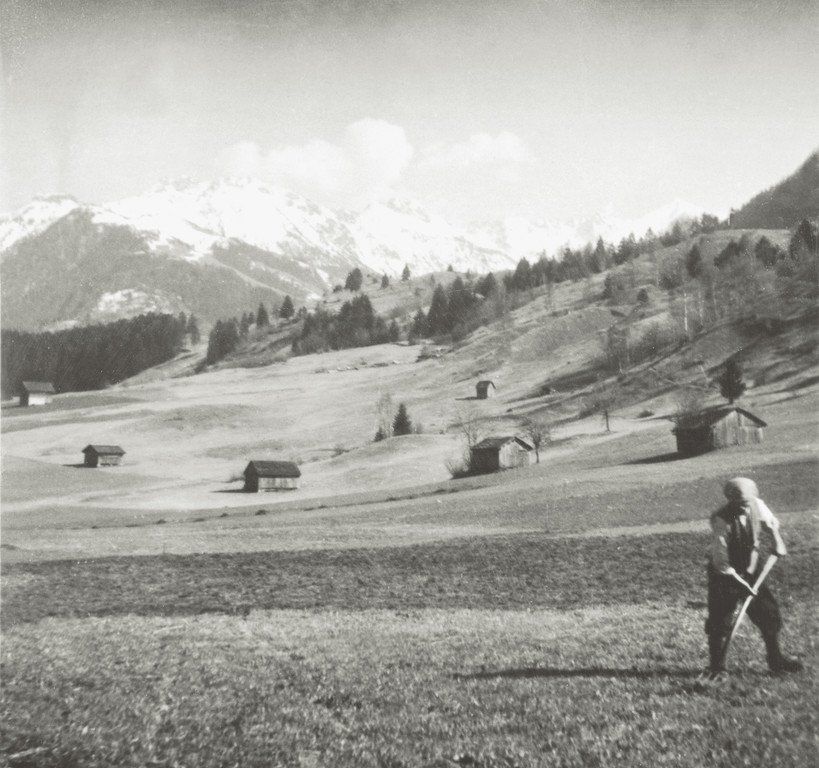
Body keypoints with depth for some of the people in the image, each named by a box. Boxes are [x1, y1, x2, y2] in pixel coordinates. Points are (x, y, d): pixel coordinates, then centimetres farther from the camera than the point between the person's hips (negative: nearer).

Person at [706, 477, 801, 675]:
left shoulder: (757, 505, -12)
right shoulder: (721, 520, -28)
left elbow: (770, 522, 13)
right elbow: (721, 563, -23)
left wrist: (777, 539, -5)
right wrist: (743, 584, -22)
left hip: (751, 571, 5)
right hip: (726, 575, -5)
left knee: (769, 613, 9)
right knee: (720, 623, -1)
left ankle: (775, 660, 30)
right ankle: (717, 669, 16)